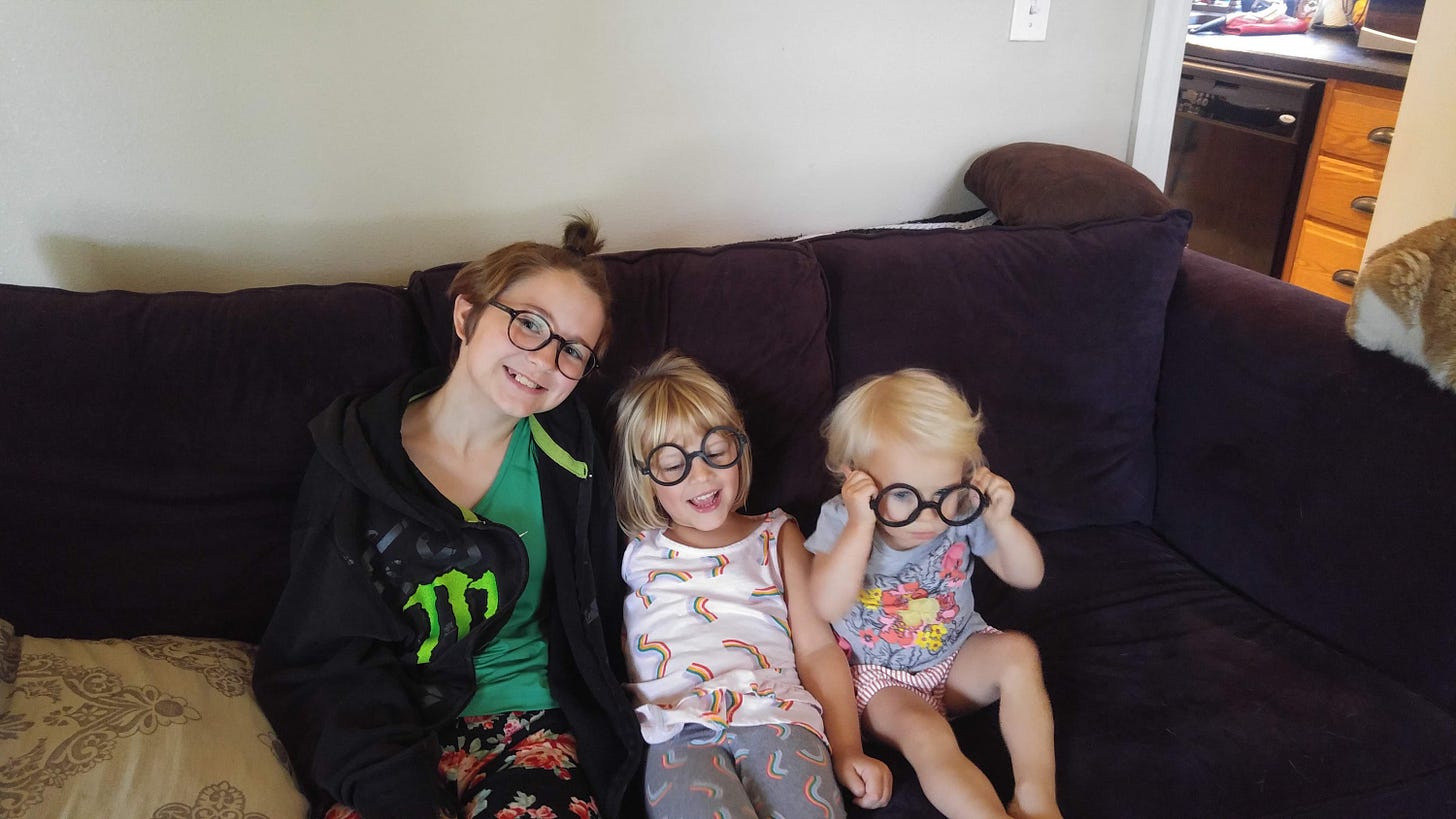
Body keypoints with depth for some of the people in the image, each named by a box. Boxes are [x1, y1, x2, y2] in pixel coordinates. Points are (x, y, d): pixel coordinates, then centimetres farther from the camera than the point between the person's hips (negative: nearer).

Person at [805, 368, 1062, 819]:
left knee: (1018, 651, -24)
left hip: (958, 656, 3)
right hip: (880, 674, -3)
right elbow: (827, 607, -33)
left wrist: (1001, 522, -24)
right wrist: (862, 525, -40)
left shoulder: (963, 516, -13)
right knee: (926, 736, -31)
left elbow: (1027, 577, -5)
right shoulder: (842, 521, -19)